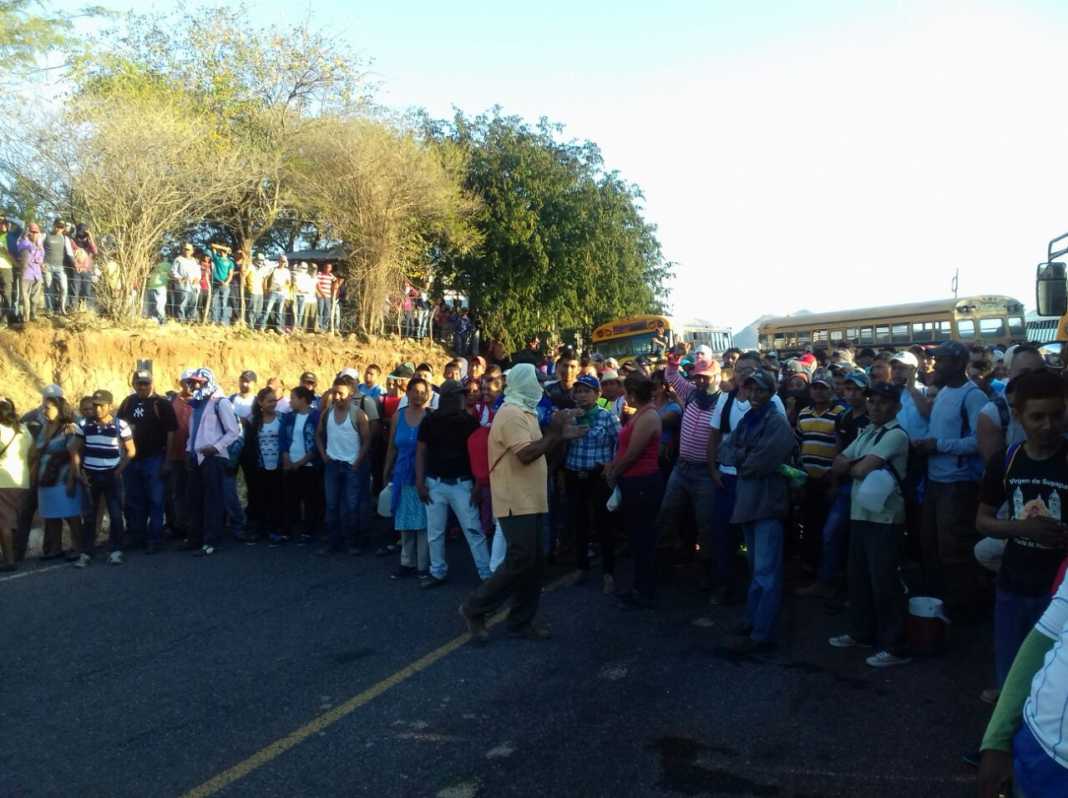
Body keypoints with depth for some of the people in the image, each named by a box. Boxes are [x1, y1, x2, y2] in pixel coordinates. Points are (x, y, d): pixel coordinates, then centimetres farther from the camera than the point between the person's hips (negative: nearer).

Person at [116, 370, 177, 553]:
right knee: (134, 501, 13)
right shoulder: (128, 402, 8)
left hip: (154, 459, -5)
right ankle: (135, 537, 25)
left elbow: (171, 432, -9)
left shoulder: (162, 404, -7)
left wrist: (167, 460, -12)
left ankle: (154, 540, 6)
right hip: (131, 459, 5)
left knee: (155, 501, 0)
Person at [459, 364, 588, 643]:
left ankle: (522, 620, 20)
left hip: (531, 501, 10)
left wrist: (560, 435, 7)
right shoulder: (511, 413, -17)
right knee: (520, 562, -9)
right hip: (517, 503, -10)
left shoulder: (525, 413, 17)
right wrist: (554, 434, -17)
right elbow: (526, 454, -25)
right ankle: (475, 608, 5)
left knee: (534, 562, 11)